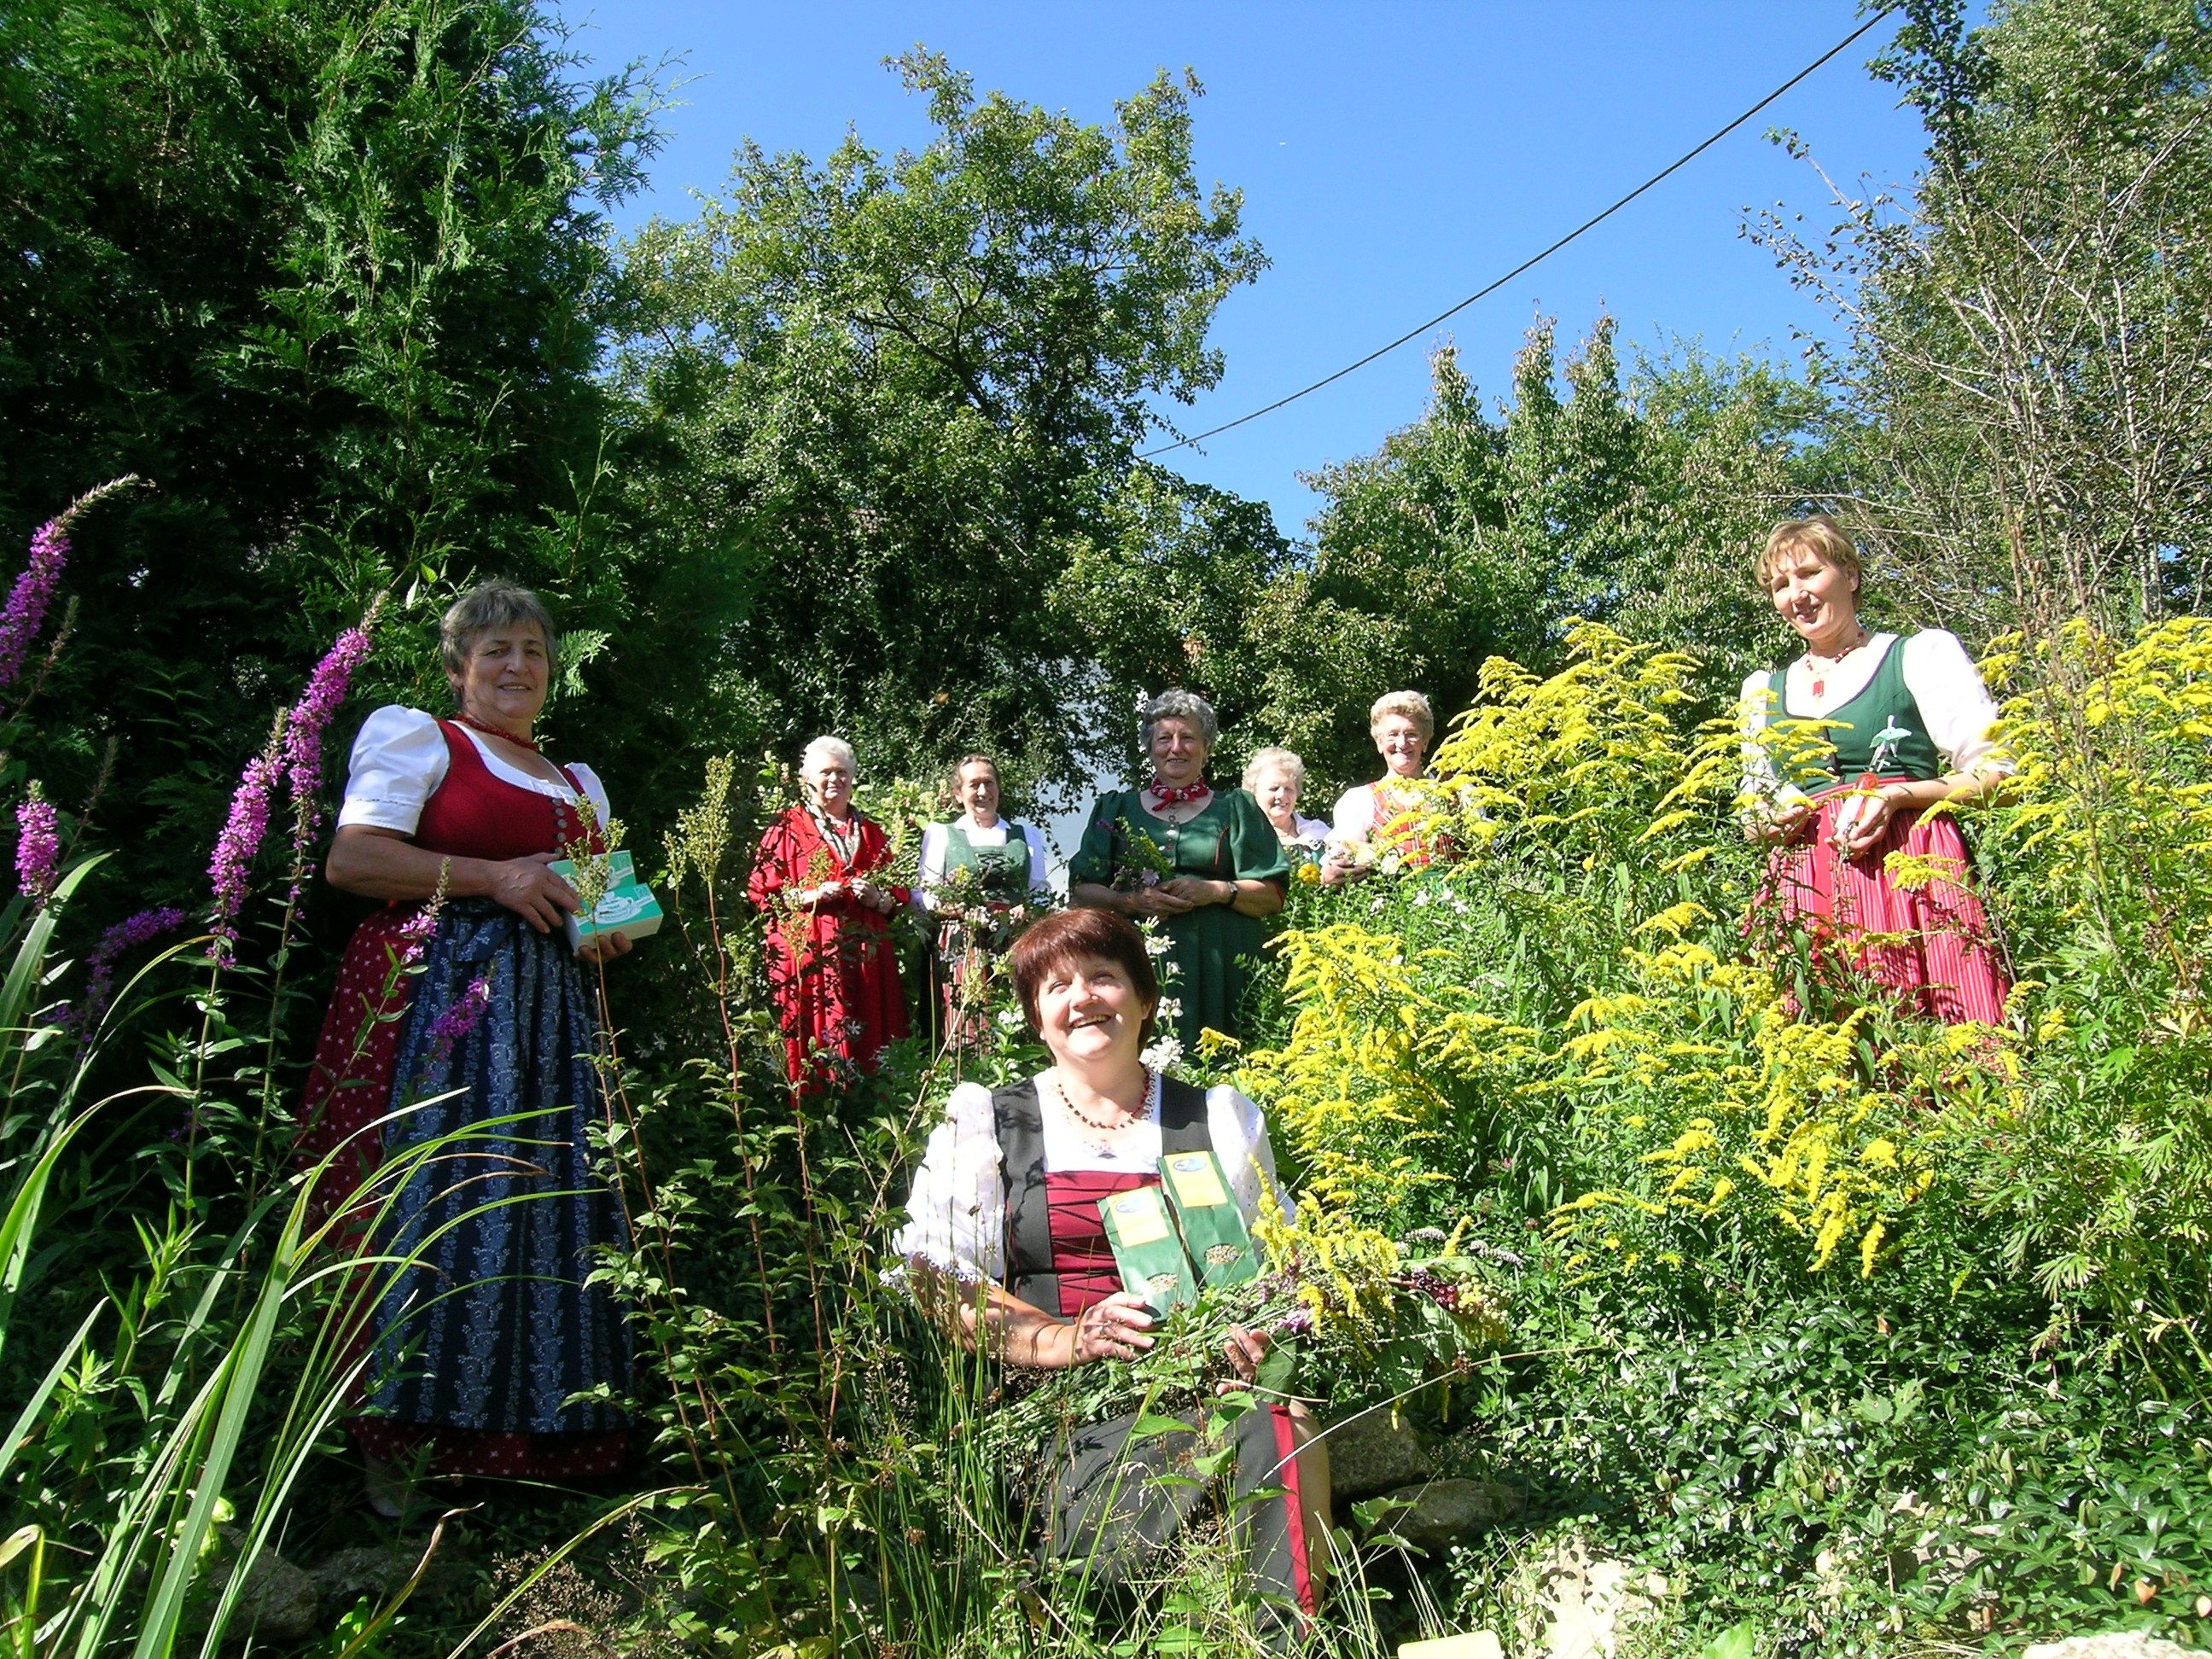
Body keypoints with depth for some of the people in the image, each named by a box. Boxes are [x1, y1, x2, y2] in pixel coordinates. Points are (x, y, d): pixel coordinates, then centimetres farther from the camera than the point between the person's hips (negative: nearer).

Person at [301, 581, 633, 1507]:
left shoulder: (578, 786, 24)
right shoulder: (419, 738, 6)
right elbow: (350, 857, -7)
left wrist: (606, 932, 7)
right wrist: (495, 879, -13)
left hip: (545, 1015, 6)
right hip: (434, 997, -6)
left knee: (549, 1204, 2)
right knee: (433, 1199, -10)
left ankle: (530, 1439, 11)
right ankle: (396, 1443, 1)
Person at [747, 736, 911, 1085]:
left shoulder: (871, 833, 19)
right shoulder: (787, 830, 7)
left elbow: (897, 896, 18)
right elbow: (762, 892, 1)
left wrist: (876, 898, -4)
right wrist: (813, 895, -12)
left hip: (867, 957, 3)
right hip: (807, 955, -3)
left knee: (868, 1047, -1)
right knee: (816, 1047, -9)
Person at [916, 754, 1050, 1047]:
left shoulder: (1026, 835, 22)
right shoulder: (940, 834, 16)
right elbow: (923, 894, 8)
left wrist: (1031, 911, -1)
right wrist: (950, 905, -13)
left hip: (1015, 948, 2)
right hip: (961, 949, -1)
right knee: (964, 1034, -11)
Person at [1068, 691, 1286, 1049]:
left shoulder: (1236, 809, 14)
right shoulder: (1116, 809, 17)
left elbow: (1273, 897, 7)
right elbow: (1080, 893, 9)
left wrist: (1217, 891, -9)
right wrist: (1133, 901, -8)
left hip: (1219, 969, 0)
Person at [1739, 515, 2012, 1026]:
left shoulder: (1923, 654, 10)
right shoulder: (1761, 690, 22)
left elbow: (1997, 774, 5)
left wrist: (1896, 796, -11)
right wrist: (1769, 821, 3)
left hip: (1912, 870, -3)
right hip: (1805, 889, 3)